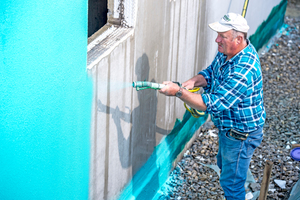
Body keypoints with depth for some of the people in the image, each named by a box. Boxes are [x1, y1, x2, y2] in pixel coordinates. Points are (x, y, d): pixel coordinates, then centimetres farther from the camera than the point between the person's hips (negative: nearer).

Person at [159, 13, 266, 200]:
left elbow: (214, 104, -38)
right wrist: (193, 81, -15)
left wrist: (178, 91, -36)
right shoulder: (227, 52, -7)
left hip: (240, 134, -11)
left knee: (231, 181, 5)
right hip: (229, 127, 11)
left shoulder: (243, 71, -38)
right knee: (224, 165, 31)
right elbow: (211, 73, 7)